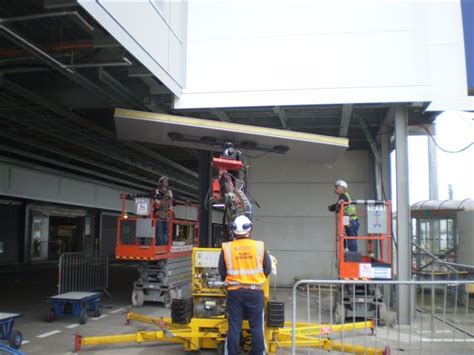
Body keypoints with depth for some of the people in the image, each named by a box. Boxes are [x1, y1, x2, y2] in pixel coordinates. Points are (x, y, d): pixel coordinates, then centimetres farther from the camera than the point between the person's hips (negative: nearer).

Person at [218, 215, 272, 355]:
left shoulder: (226, 248, -3)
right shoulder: (259, 246, -4)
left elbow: (222, 272, 4)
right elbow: (268, 270, 3)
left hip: (234, 292, 1)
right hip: (255, 291, 0)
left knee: (234, 327, 7)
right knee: (256, 326, 8)